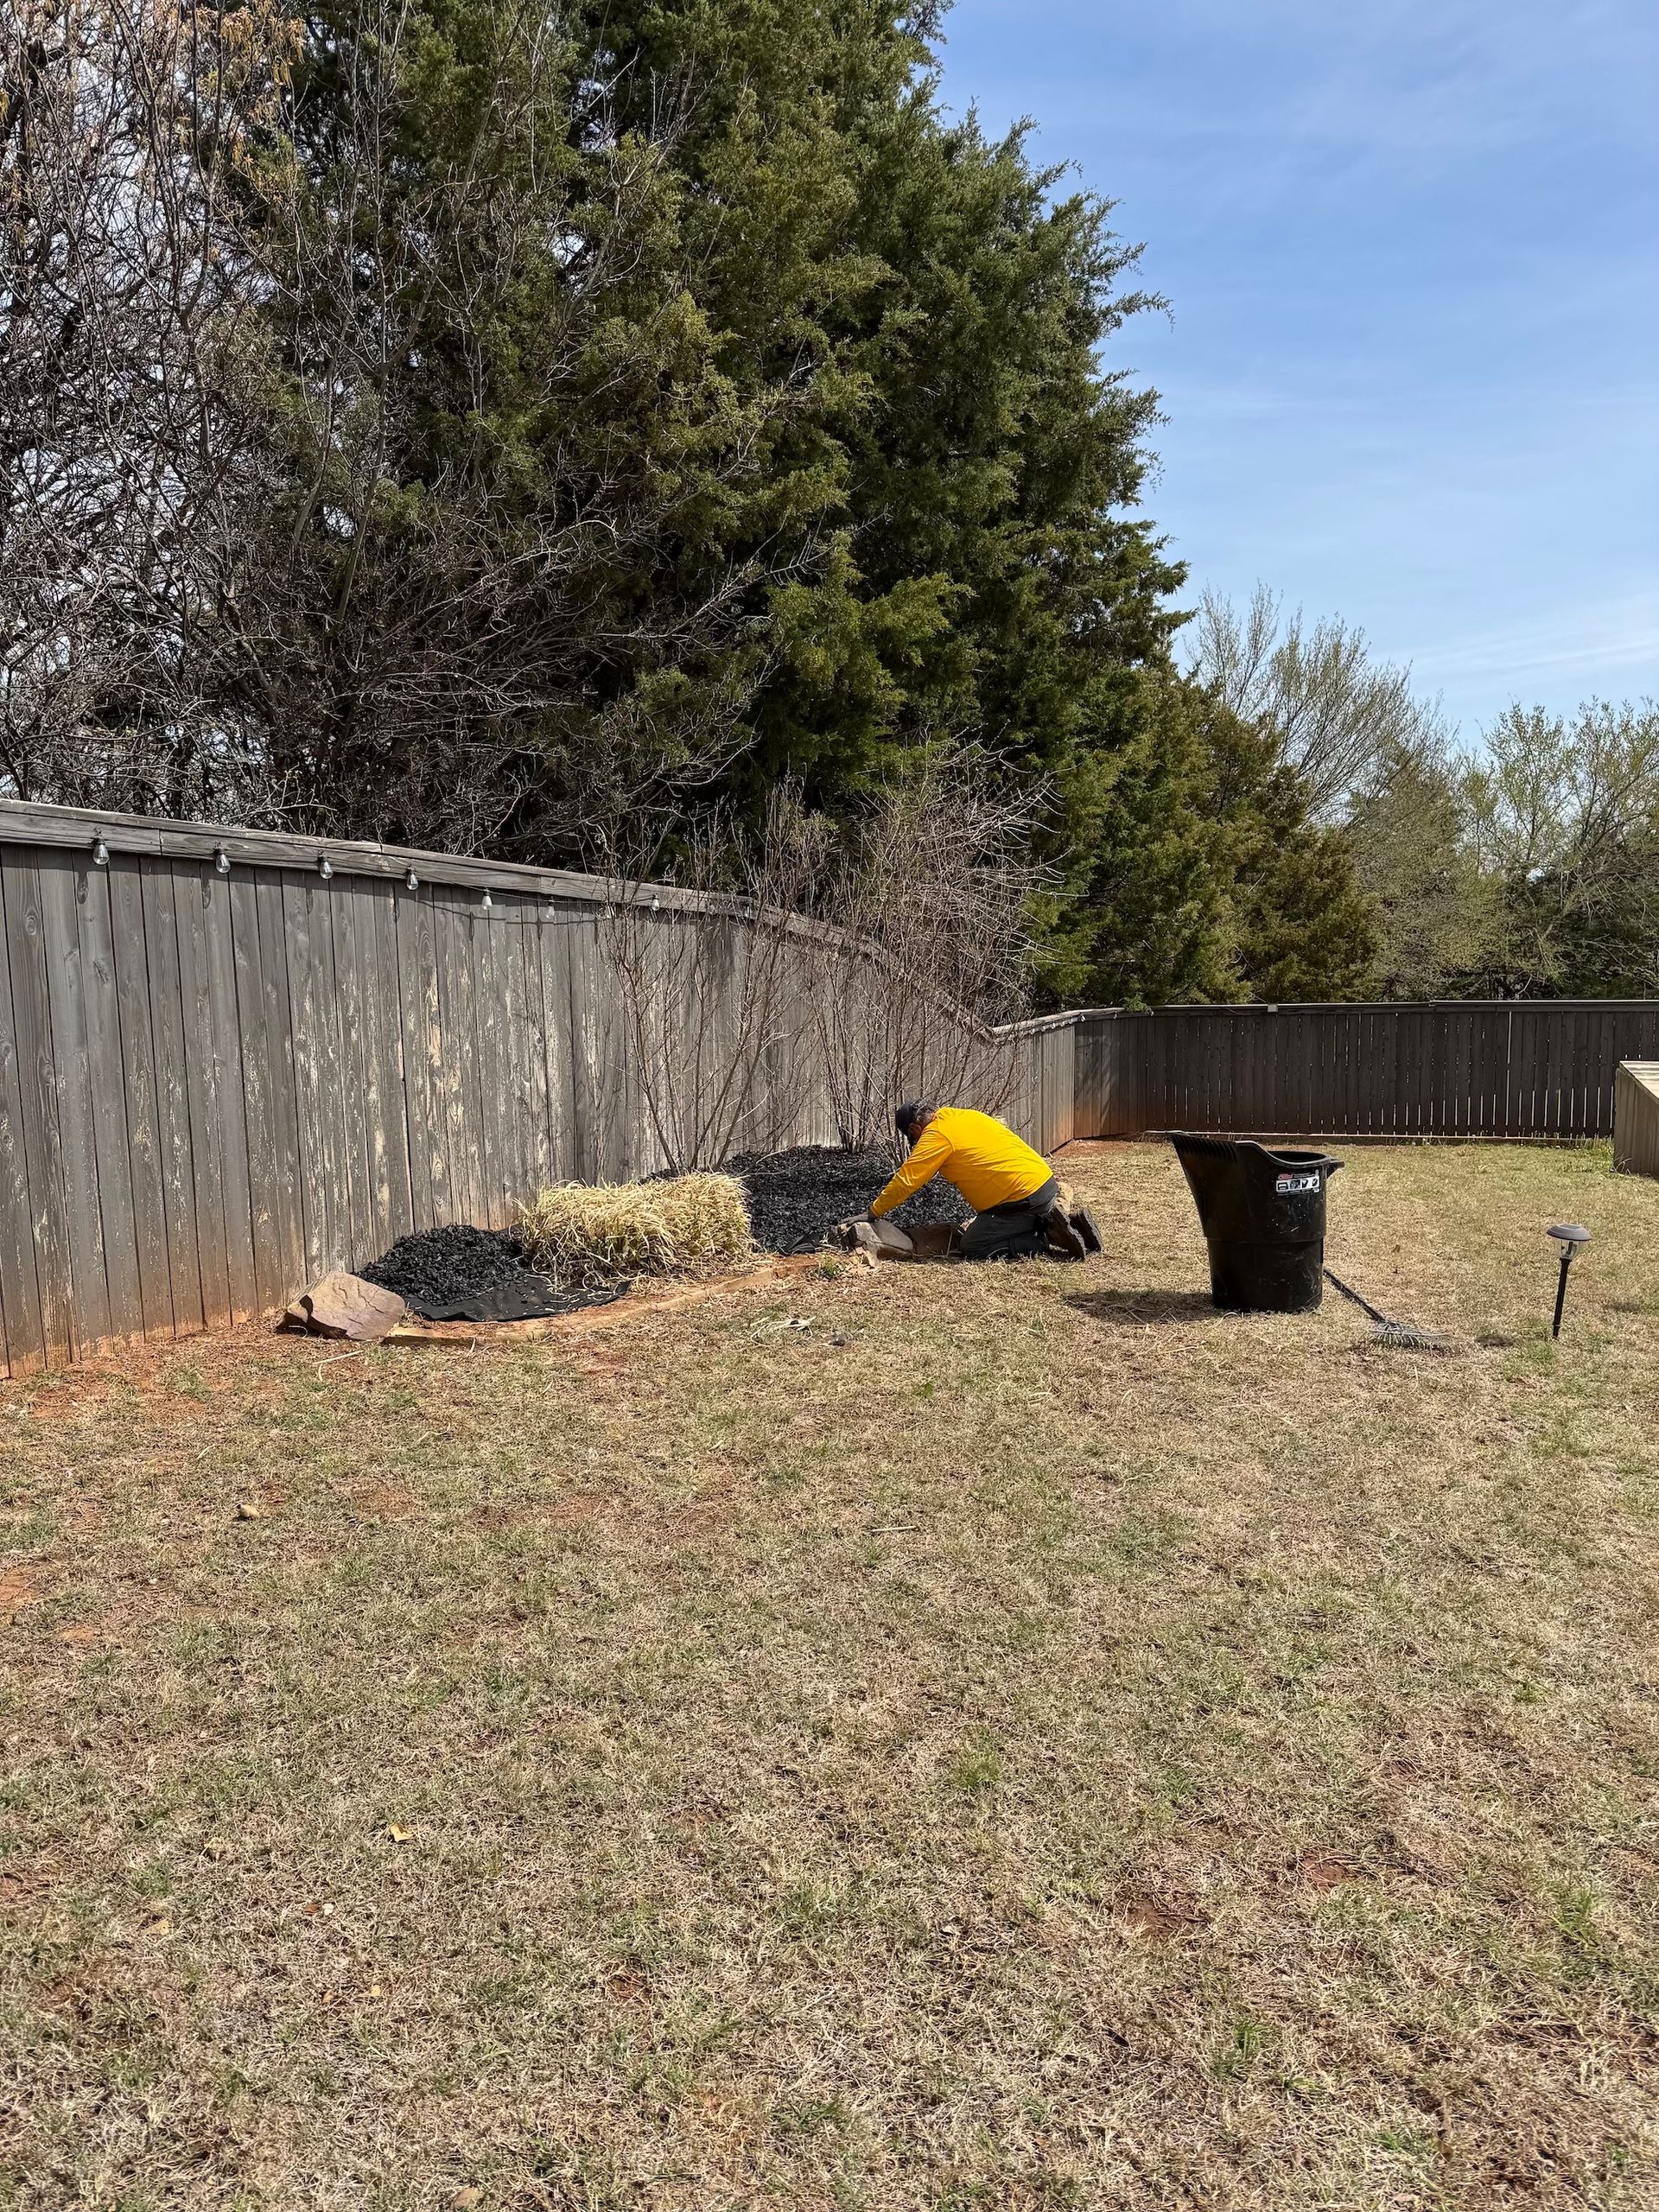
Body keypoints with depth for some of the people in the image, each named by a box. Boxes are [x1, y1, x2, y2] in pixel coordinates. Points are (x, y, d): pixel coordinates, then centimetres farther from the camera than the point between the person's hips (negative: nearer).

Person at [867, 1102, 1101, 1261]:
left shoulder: (937, 1134, -9)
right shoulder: (963, 1116, 17)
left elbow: (906, 1180, -10)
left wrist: (874, 1211, 0)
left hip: (1024, 1198, -9)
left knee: (970, 1247, -2)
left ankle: (1051, 1235, -8)